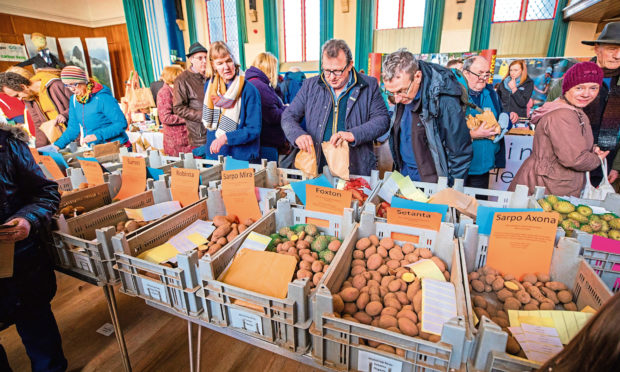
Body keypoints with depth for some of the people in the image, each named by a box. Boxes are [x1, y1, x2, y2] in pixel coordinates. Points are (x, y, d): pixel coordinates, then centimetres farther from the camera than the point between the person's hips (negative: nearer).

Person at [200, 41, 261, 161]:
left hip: (242, 157, -5)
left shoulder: (249, 90, -12)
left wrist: (226, 138, -26)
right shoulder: (210, 86, 5)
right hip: (213, 154, 5)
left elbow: (254, 130, -15)